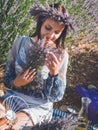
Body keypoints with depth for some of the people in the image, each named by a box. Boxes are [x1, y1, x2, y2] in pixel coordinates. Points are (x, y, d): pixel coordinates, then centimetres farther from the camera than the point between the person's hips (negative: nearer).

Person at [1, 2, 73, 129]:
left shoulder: (61, 55, -6)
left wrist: (54, 73, -21)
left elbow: (57, 96, -5)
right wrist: (16, 83, -16)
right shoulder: (21, 42, -1)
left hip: (39, 107, -3)